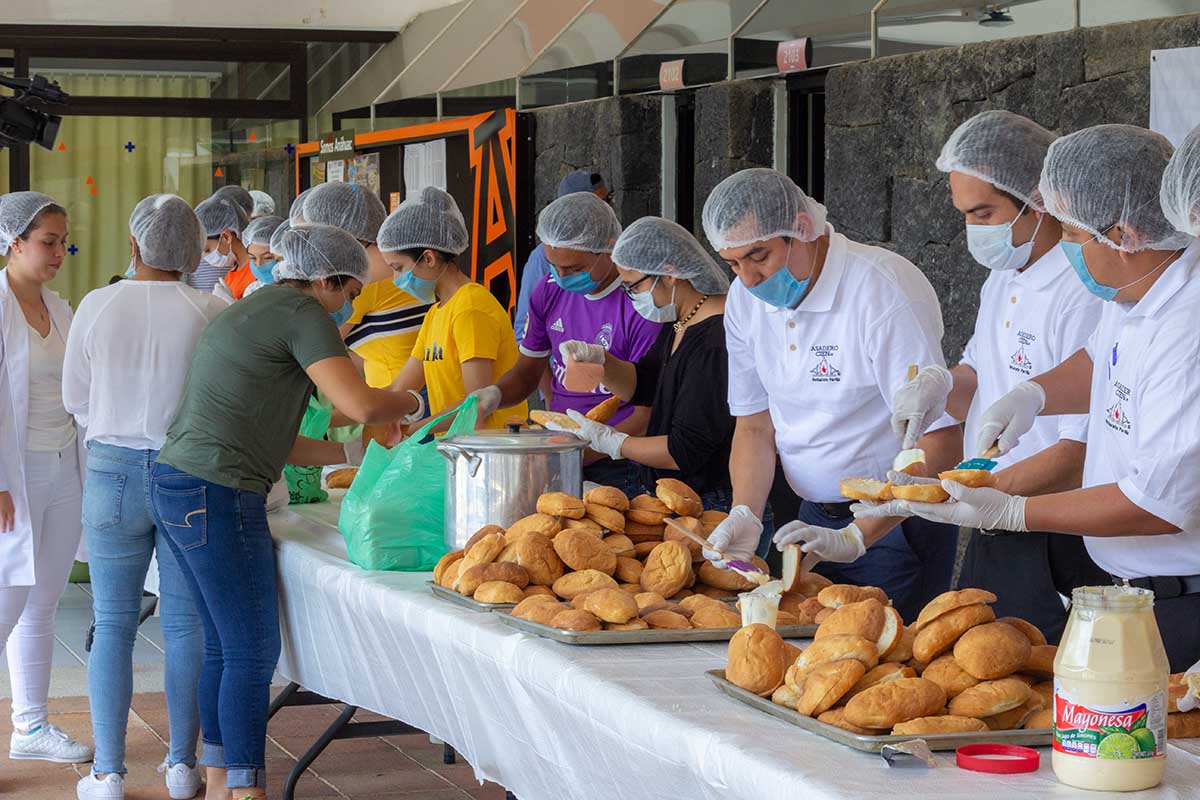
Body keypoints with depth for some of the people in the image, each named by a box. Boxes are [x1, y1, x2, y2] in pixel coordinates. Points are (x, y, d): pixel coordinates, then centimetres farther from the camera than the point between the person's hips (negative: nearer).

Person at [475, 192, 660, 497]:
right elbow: (527, 372, 18)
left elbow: (647, 415, -15)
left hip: (617, 470, -6)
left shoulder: (640, 303, -15)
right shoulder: (549, 290, 7)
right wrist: (492, 396, -4)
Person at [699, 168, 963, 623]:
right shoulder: (746, 299, 0)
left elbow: (940, 444, -26)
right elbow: (755, 427, 8)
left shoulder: (884, 291, -23)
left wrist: (855, 537, -31)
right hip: (815, 517, 6)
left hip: (897, 525, -6)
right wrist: (746, 513, -11)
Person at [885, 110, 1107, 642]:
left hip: (1059, 557, -9)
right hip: (994, 540, 9)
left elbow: (1079, 457, -23)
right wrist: (943, 384, 0)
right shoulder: (1002, 281, 12)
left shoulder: (1084, 295, -20)